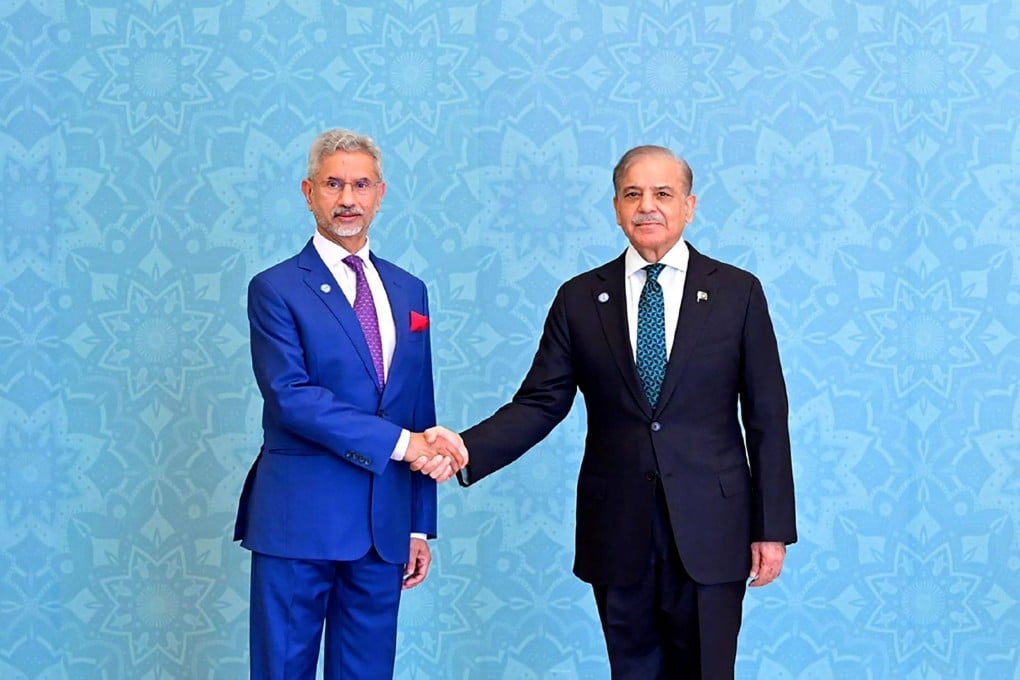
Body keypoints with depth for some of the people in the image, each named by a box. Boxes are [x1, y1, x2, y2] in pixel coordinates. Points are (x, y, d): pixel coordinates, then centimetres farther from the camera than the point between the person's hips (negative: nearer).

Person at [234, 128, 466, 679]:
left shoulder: (408, 292, 13)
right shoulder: (275, 289, -2)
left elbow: (421, 411, 15)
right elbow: (291, 397, -15)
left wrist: (420, 525, 12)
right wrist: (399, 441, -18)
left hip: (384, 527, 5)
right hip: (300, 519, -4)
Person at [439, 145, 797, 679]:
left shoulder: (738, 292, 2)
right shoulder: (579, 299, 6)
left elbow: (766, 418, 2)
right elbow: (539, 403, 2)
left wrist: (773, 528, -1)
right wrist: (465, 451, -15)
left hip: (709, 530, -1)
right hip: (616, 531, 1)